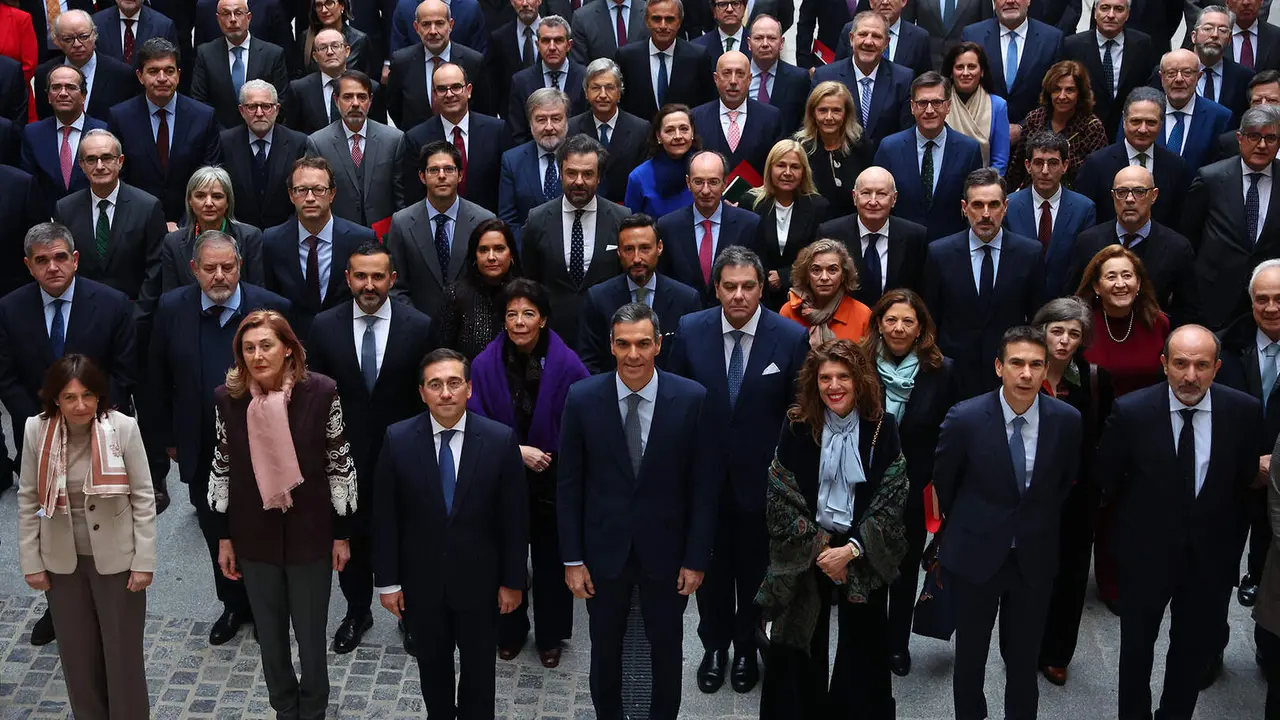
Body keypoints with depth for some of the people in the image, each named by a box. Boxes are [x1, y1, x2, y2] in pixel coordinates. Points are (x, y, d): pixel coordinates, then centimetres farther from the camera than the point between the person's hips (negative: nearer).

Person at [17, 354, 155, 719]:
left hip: (116, 558, -2)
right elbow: (28, 499, 0)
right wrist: (31, 561, 1)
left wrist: (144, 561, -9)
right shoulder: (37, 430, -10)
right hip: (61, 561, 2)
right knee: (77, 652, 15)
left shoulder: (123, 427, -17)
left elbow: (144, 497, -9)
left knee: (123, 652, 8)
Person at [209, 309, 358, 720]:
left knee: (311, 634, 11)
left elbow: (339, 466, -6)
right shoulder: (227, 397, -8)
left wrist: (342, 534, -2)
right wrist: (224, 538, 5)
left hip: (309, 534, -2)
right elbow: (222, 470, 3)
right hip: (254, 537, 2)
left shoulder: (320, 392, -15)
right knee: (269, 634, 16)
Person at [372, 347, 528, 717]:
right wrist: (387, 581, -4)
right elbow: (385, 517, -5)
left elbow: (514, 517, -6)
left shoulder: (501, 440, -13)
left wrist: (512, 580, -4)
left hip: (478, 579, -1)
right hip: (421, 579, 1)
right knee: (432, 663, 19)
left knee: (478, 667, 15)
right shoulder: (398, 440, -10)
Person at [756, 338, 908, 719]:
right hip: (805, 553, 0)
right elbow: (782, 497, -5)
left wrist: (851, 549, -15)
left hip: (864, 555, 0)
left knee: (863, 647, 11)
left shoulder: (882, 427, -7)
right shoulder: (797, 426, -6)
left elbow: (892, 498, -7)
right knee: (802, 645, 8)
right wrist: (817, 548, -10)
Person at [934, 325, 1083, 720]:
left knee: (1024, 658, 14)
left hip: (1035, 556, 1)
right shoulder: (965, 418, -18)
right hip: (974, 553, -1)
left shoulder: (1067, 420, -11)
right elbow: (943, 481, 1)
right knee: (970, 654, 14)